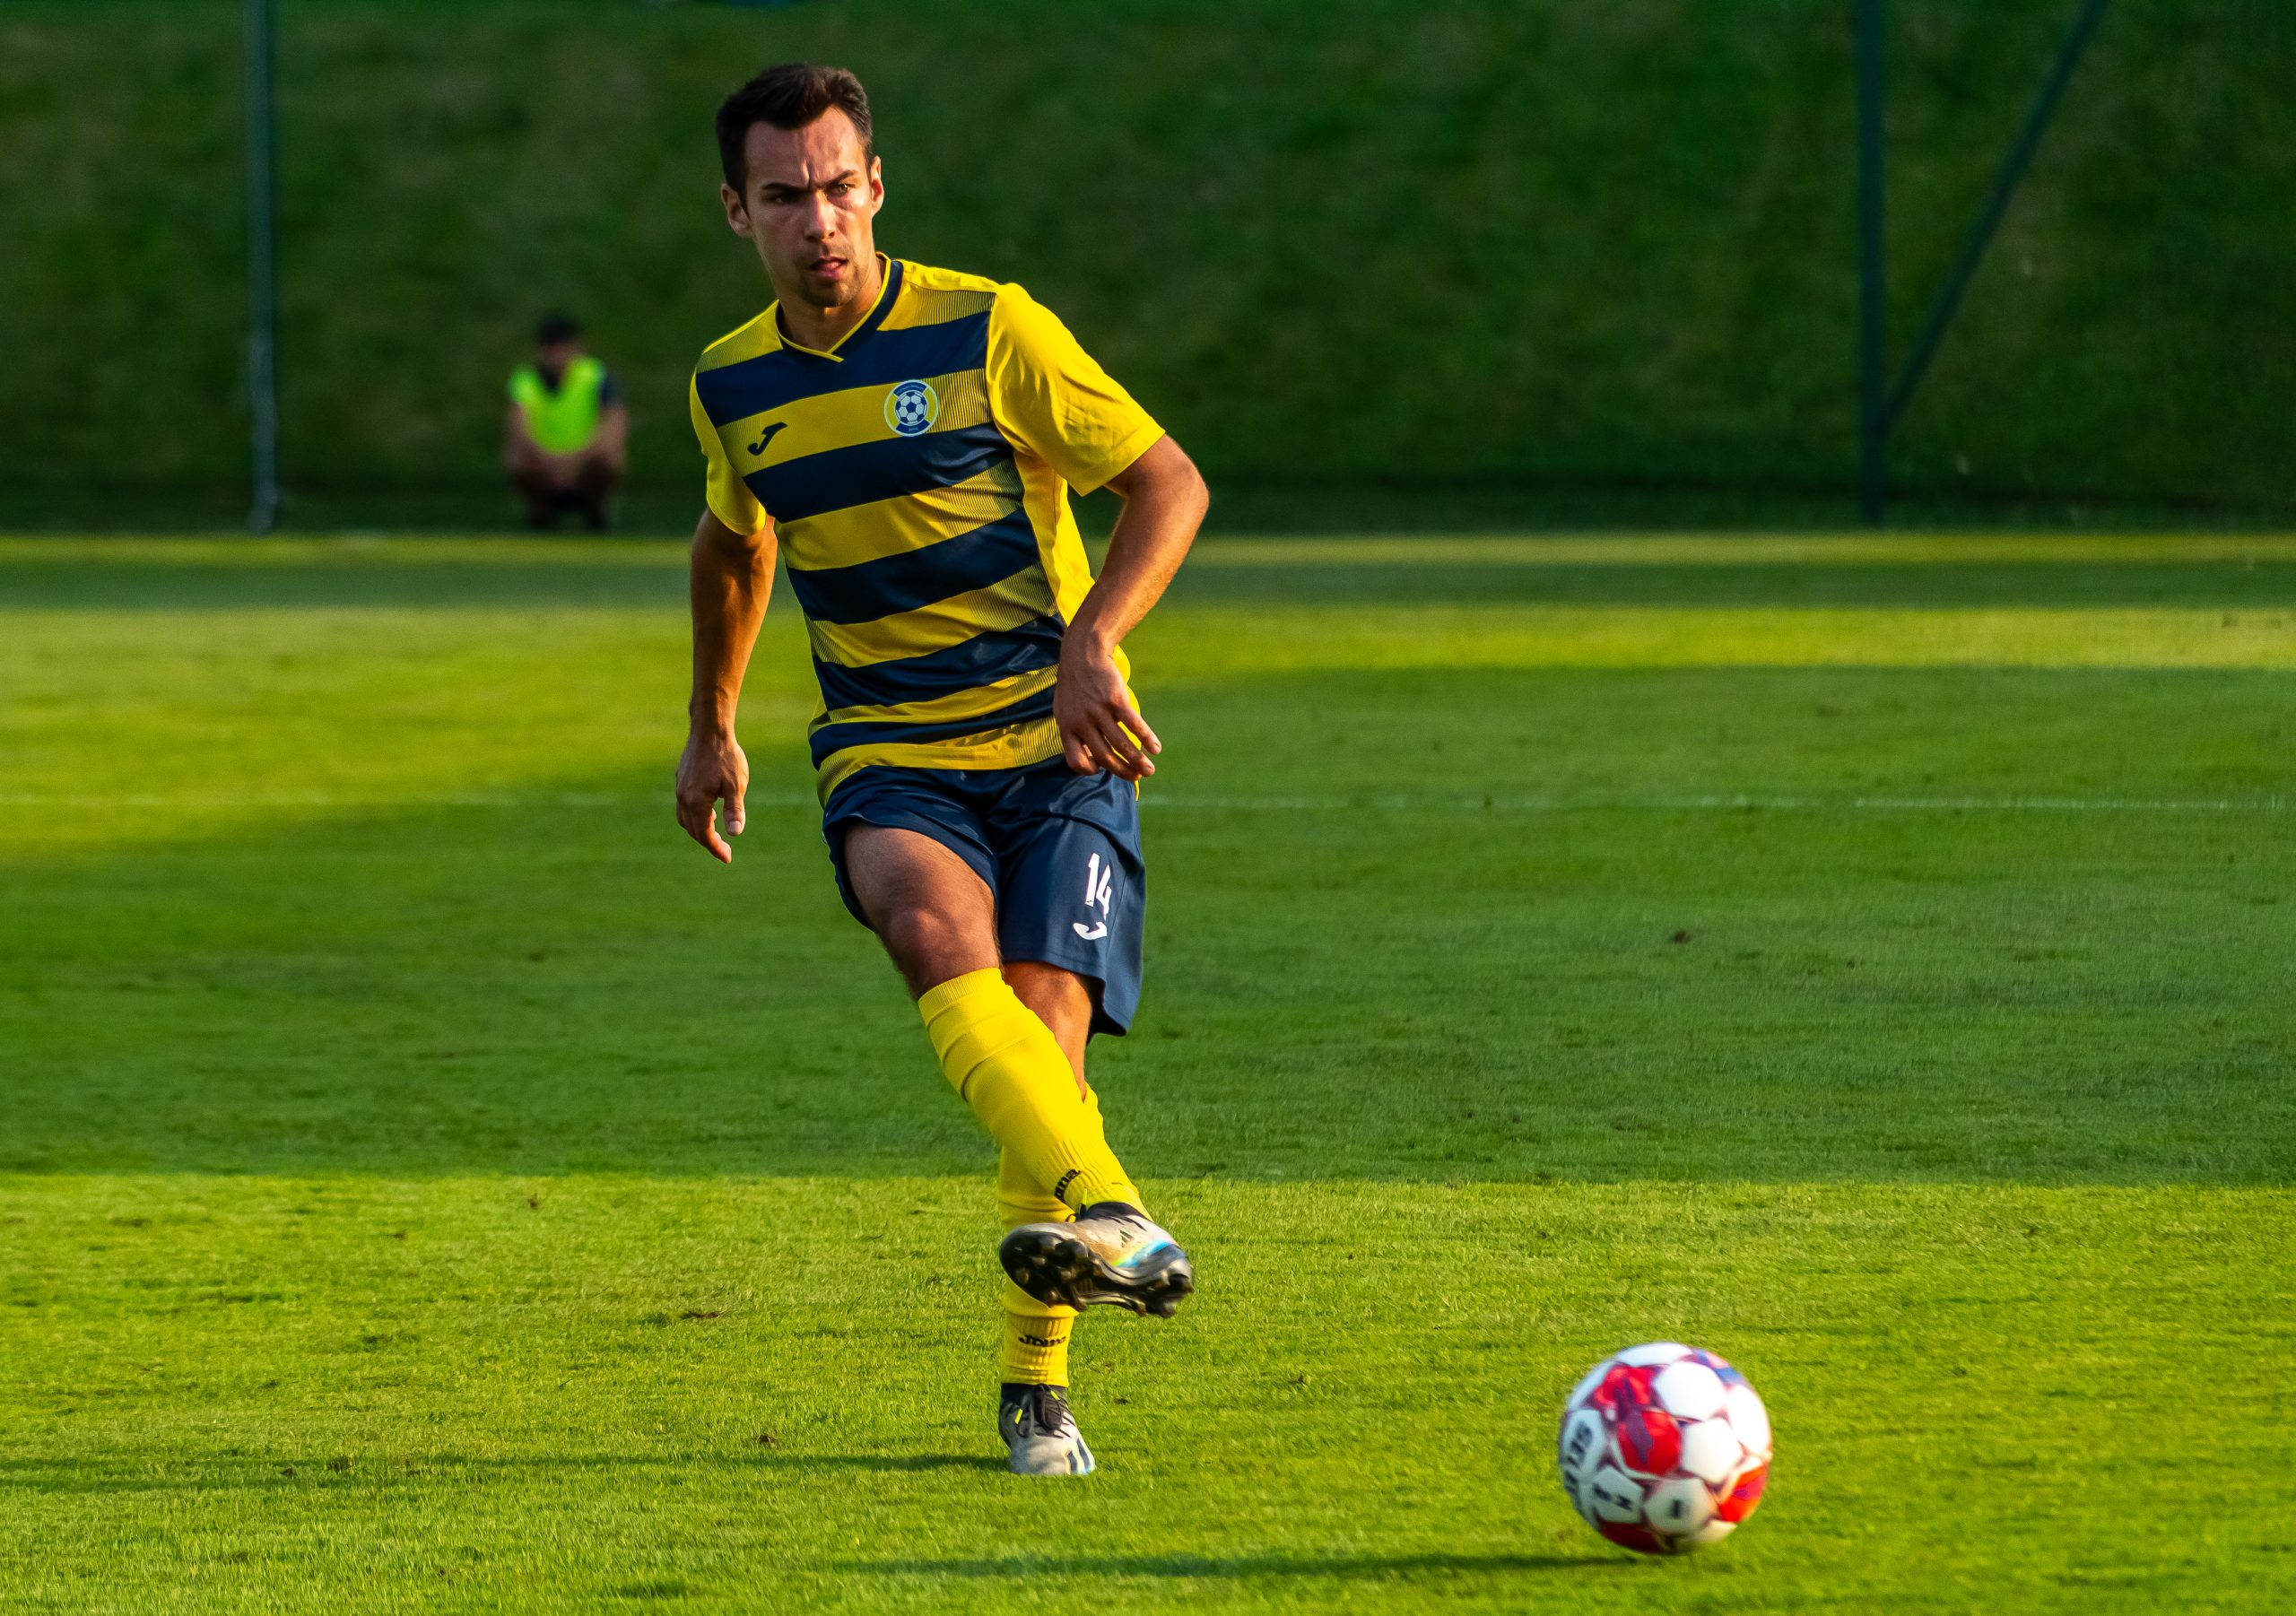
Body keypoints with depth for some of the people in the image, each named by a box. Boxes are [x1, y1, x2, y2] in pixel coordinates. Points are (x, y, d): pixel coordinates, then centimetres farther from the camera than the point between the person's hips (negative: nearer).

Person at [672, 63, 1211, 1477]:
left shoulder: (988, 332, -6)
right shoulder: (734, 389, 7)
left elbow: (1170, 483, -3)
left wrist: (1093, 641, -16)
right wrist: (712, 723, 35)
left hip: (1056, 745, -2)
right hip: (886, 760, 2)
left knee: (1043, 1017, -19)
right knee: (936, 932, -32)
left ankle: (1038, 1386, 0)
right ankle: (1112, 1218, -53)